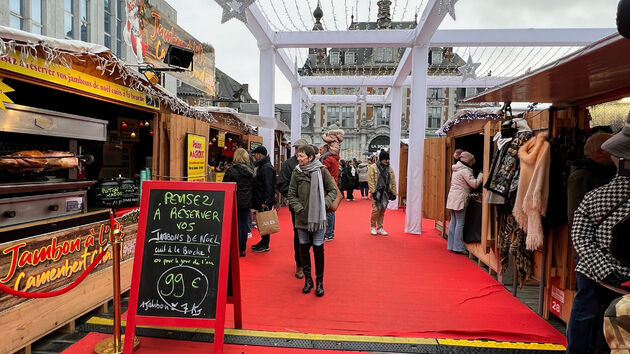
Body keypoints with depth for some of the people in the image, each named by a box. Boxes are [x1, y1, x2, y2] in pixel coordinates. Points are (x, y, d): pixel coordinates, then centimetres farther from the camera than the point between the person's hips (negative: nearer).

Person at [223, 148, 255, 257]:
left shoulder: (231, 171, -11)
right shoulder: (251, 171, 5)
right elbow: (254, 187, 11)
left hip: (235, 202, -5)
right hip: (247, 203, 5)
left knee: (236, 226, 2)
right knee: (244, 225, 11)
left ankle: (238, 250, 5)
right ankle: (243, 249, 18)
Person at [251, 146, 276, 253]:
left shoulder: (267, 167, -16)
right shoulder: (262, 166, 18)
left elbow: (268, 186, -23)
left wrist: (266, 201, -26)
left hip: (264, 202, -10)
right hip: (260, 201, 10)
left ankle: (265, 245, 4)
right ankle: (263, 242, 26)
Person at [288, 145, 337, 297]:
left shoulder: (322, 171, -4)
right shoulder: (296, 172, 1)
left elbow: (333, 191, 4)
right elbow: (292, 194, 6)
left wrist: (325, 204, -11)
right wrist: (298, 208, -7)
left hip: (318, 216, -2)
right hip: (302, 217, 2)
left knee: (318, 249, 1)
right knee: (304, 248, 9)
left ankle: (319, 282, 18)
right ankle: (308, 279, 26)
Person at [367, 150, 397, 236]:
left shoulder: (390, 169, 11)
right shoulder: (373, 167, -4)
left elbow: (393, 182, 13)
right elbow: (370, 181, -9)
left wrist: (394, 193, 8)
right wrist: (373, 191, -15)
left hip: (386, 193, 4)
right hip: (377, 193, -4)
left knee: (382, 211, 9)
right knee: (376, 210, -8)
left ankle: (380, 228, 19)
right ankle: (373, 227, 11)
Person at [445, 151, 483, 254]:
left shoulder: (456, 169, 17)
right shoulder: (465, 171, -11)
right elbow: (474, 184, -14)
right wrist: (481, 176, -1)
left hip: (452, 198, 9)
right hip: (460, 199, -9)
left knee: (453, 222, 11)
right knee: (460, 223, -5)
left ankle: (451, 245, 16)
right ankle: (458, 247, -1)